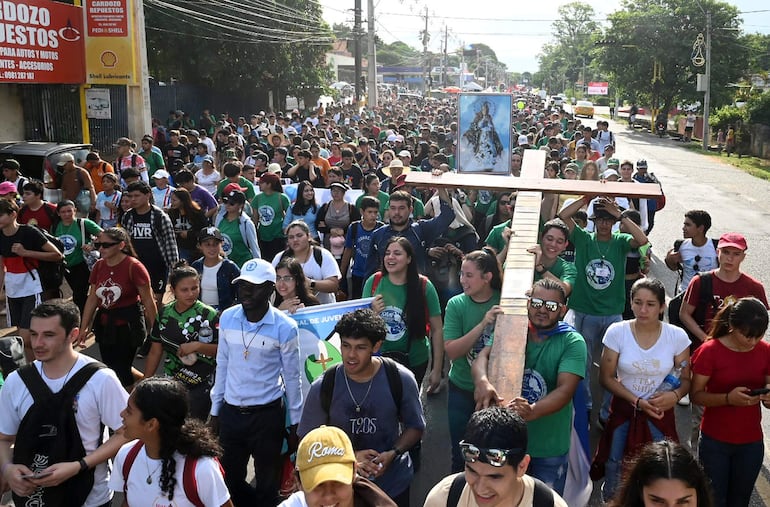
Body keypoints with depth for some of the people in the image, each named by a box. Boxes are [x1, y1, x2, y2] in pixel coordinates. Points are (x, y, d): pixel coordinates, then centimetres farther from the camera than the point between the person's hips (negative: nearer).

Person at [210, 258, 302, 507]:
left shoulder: (285, 328, -14)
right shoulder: (227, 318, -3)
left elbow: (292, 377, -5)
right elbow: (222, 365, 7)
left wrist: (295, 423, -2)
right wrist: (215, 410, 10)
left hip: (267, 415, -4)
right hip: (230, 412, 4)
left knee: (267, 483, 10)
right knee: (229, 479, 16)